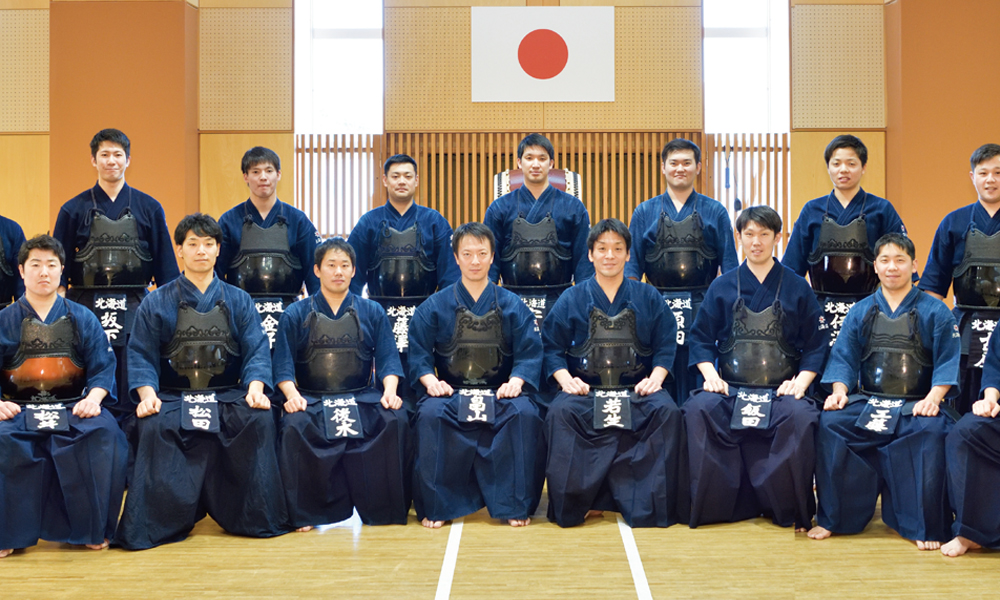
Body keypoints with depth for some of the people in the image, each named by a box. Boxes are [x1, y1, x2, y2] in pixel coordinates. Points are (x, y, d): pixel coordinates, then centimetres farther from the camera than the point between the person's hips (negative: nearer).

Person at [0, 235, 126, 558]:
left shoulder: (83, 319, 13)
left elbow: (102, 368, 5)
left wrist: (94, 397, -15)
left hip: (73, 408, 0)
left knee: (104, 435, -30)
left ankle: (93, 529, -13)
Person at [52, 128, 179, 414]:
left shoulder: (149, 208, 7)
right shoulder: (74, 209, 7)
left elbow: (165, 266, 8)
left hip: (135, 312, 0)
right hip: (87, 310, 0)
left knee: (134, 391, 0)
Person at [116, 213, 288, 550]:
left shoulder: (238, 301, 14)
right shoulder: (156, 303, 11)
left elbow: (257, 352, 5)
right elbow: (141, 355, 4)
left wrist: (255, 389, -14)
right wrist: (147, 394, -15)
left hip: (228, 395, 1)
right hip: (172, 397, -1)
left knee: (260, 419, -29)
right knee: (152, 427, -32)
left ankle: (258, 518, -16)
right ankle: (151, 524, -20)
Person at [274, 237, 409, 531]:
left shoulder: (372, 313, 13)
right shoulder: (296, 315, 10)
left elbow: (388, 359, 5)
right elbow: (283, 364, 2)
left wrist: (389, 391, -14)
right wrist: (292, 394, -17)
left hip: (361, 396, 1)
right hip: (311, 399, 0)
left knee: (396, 420, -29)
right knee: (292, 427, -33)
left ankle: (386, 509, -15)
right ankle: (303, 514, -17)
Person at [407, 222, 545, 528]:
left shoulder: (512, 305, 10)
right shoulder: (434, 306, 9)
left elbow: (529, 353, 2)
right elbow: (419, 354, 4)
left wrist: (515, 382, -17)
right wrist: (431, 381, -15)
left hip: (500, 393, 0)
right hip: (451, 393, 0)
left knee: (525, 414, -31)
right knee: (429, 414, -32)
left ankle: (516, 505, -17)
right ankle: (433, 506, -18)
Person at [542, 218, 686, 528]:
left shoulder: (648, 298, 13)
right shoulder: (571, 299, 12)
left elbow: (666, 346, 9)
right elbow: (552, 347, 8)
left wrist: (655, 377, -9)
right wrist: (566, 379, -9)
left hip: (636, 389, 0)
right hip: (584, 389, 0)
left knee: (667, 411, -30)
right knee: (560, 412, -32)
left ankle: (648, 504, -20)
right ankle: (573, 503, -21)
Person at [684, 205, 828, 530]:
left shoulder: (797, 288, 9)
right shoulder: (722, 287, 12)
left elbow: (817, 345, 9)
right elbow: (701, 338, 12)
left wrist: (800, 382, -6)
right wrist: (711, 375, -5)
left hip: (781, 389, -1)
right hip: (730, 387, 1)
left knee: (801, 416, -33)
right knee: (698, 409, -30)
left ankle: (790, 509, -14)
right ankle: (713, 503, -16)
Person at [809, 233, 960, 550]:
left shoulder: (935, 312, 6)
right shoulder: (860, 312, 13)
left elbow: (947, 361, -1)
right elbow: (844, 357, 9)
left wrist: (934, 397, -17)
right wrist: (840, 391, -9)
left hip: (916, 406, -2)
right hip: (867, 402, 3)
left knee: (932, 431, -35)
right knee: (830, 422, -25)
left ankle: (926, 527, -21)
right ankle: (833, 518, -12)